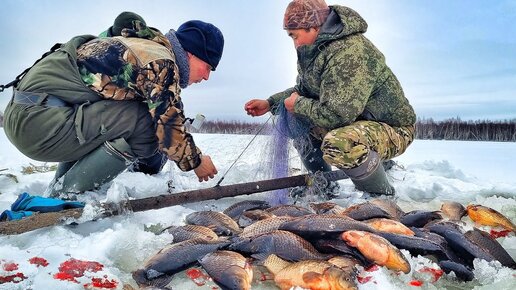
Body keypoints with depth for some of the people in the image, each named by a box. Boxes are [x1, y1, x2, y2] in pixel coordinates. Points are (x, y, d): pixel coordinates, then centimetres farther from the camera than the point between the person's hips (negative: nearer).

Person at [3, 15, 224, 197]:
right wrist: (196, 162, 3)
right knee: (145, 124, -17)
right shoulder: (162, 62, -11)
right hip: (40, 121, -10)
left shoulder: (144, 46, 19)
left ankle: (56, 194, 20)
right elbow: (169, 129, -15)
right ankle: (68, 196, -6)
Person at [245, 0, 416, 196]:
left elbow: (335, 115, -33)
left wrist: (298, 105, -16)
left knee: (338, 144, -39)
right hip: (353, 121, 10)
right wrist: (269, 104, 5)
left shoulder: (349, 52, -29)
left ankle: (382, 195, -10)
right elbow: (302, 90, 17)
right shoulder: (315, 51, 2)